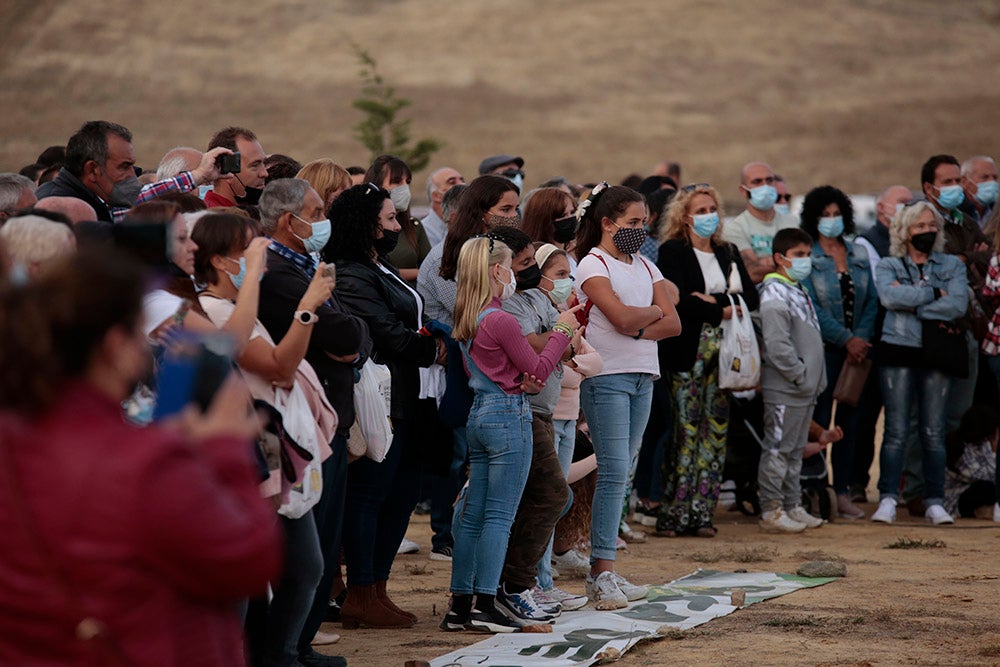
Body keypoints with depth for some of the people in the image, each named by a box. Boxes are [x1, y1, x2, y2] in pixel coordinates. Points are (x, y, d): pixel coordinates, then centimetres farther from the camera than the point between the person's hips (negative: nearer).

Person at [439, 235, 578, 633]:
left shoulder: (466, 321, 9)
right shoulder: (500, 320, -16)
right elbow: (540, 369, -9)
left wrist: (519, 377, 0)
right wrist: (562, 331, 4)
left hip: (478, 414, 8)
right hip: (509, 415, -8)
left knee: (472, 515, 10)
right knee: (499, 515, -5)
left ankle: (460, 604, 11)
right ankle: (485, 605, -6)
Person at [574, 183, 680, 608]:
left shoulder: (644, 267, 16)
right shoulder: (593, 265, -5)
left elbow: (673, 324, 7)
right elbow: (621, 317, -18)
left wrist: (637, 329, -10)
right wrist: (653, 311, 1)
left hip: (643, 377, 7)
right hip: (607, 377, -7)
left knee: (621, 473, 5)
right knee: (614, 472, -12)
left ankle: (603, 572, 7)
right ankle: (602, 573, -13)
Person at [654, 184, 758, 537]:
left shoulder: (728, 253, 17)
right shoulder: (672, 252, 0)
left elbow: (750, 298, 7)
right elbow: (678, 300, -14)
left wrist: (712, 300, -8)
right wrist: (722, 311, -11)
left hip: (722, 352, 5)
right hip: (687, 352, -5)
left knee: (716, 429, 2)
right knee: (686, 430, -8)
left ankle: (702, 514, 5)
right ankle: (672, 515, -5)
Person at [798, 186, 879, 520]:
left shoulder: (859, 255, 12)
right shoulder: (807, 258, -2)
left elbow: (871, 300, 7)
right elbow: (811, 306, -10)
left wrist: (862, 338, -8)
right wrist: (846, 339, -14)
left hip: (858, 348, 4)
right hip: (824, 348, -4)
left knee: (851, 420, 5)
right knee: (819, 419, -6)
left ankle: (843, 492, 9)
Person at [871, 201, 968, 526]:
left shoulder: (952, 265, 12)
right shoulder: (888, 265, 8)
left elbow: (958, 304, -7)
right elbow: (889, 296, -13)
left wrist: (914, 305, -10)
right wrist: (934, 294, -10)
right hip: (898, 352, -1)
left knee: (934, 433, 2)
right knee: (896, 431, -6)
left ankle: (935, 502, 5)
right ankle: (888, 499, -5)